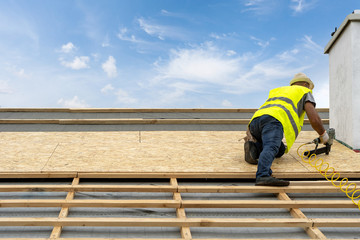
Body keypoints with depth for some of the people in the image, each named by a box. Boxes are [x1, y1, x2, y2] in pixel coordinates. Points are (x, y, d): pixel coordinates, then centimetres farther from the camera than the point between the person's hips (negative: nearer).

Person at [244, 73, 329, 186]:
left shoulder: (276, 91, 44)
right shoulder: (305, 92, 27)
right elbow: (314, 119, 13)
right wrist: (323, 135, 32)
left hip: (255, 120, 6)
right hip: (273, 120, -6)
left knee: (280, 151, 19)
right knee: (271, 148, -28)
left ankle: (254, 148, -5)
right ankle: (263, 176, -55)